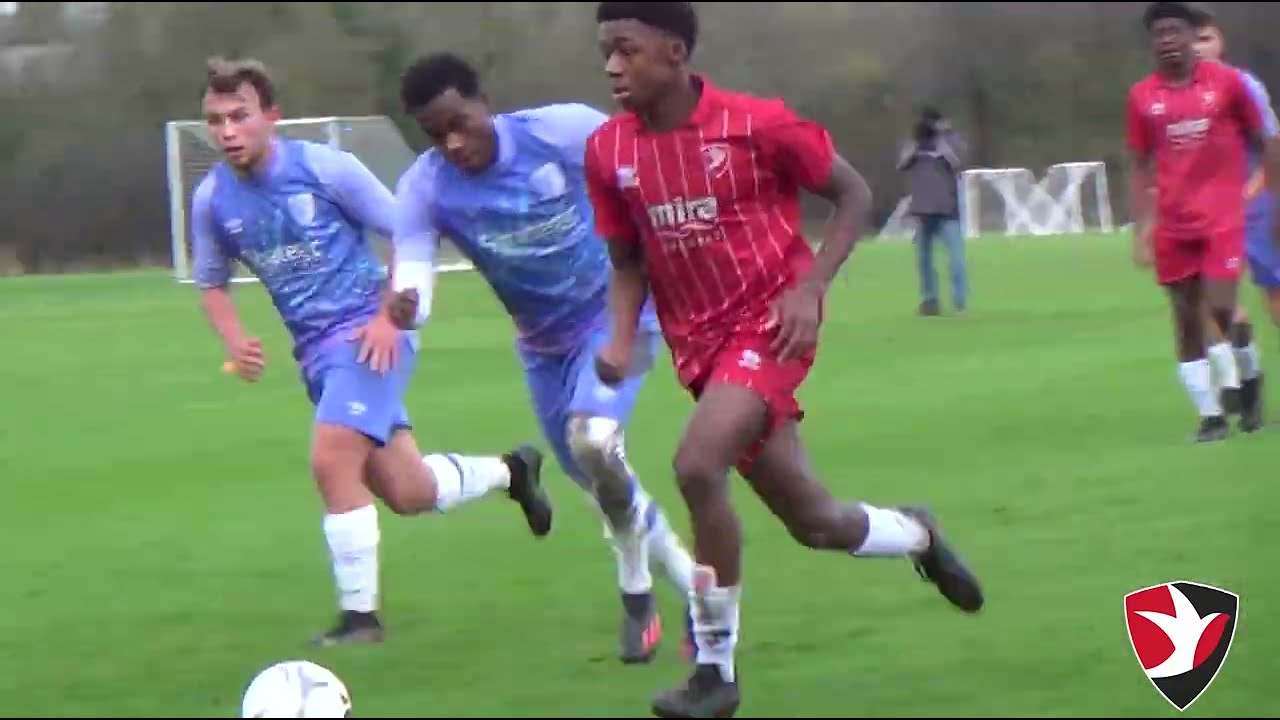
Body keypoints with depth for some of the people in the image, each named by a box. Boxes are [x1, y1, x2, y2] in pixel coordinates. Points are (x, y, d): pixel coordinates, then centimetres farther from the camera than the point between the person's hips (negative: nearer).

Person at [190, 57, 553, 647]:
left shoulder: (323, 167, -14)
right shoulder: (212, 199, 0)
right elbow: (212, 283, 15)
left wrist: (390, 315, -15)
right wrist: (235, 343, -4)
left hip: (370, 335, -6)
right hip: (314, 350, 6)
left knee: (332, 460, -23)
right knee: (406, 493, 10)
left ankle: (359, 613, -10)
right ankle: (510, 471, 40)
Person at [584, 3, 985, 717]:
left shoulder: (757, 124, -14)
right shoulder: (609, 151, -2)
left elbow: (854, 194, -2)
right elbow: (628, 262, 11)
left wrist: (809, 290, -14)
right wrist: (623, 339, -7)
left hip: (770, 324, -5)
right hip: (699, 343, 5)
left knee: (698, 466, -27)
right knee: (812, 519, 8)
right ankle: (919, 535, 43)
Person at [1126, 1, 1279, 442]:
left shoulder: (1226, 83, -2)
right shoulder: (1142, 96, 3)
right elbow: (1141, 166, 9)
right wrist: (1141, 229, 3)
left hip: (1223, 217, -3)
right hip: (1173, 224, 3)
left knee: (1221, 307, -14)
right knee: (1185, 319, 3)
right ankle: (1210, 415, 10)